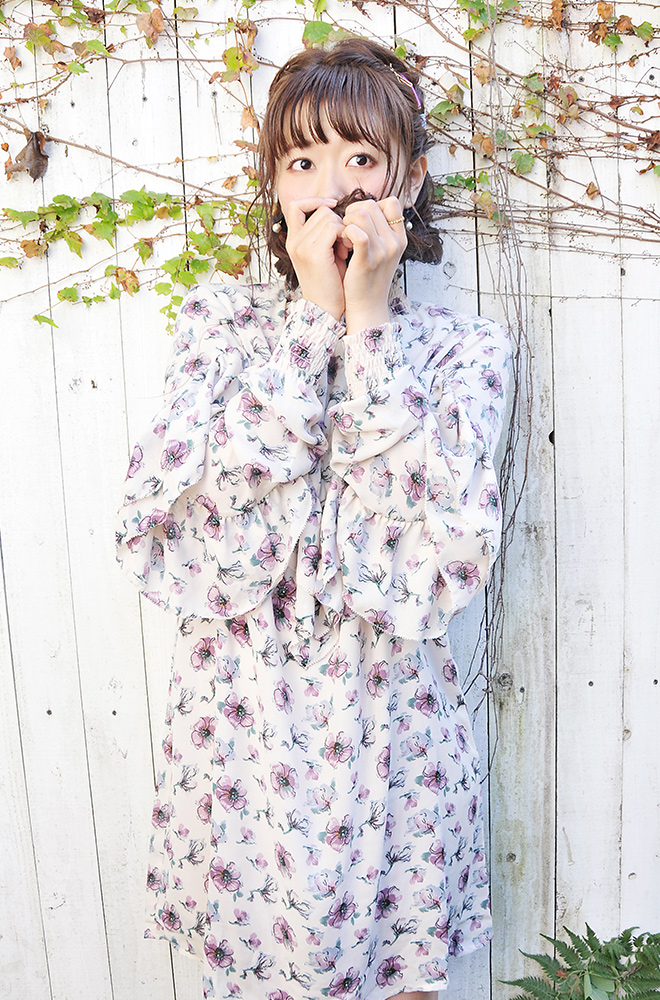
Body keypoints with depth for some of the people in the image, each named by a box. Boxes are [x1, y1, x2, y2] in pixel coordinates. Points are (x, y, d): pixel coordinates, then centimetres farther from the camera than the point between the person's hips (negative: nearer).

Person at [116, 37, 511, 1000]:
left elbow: (449, 557, -20)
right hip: (239, 728, 1)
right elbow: (174, 517, -18)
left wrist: (369, 320, -18)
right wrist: (316, 313, -18)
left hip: (390, 730, 0)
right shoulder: (220, 319, -2)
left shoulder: (461, 348, -4)